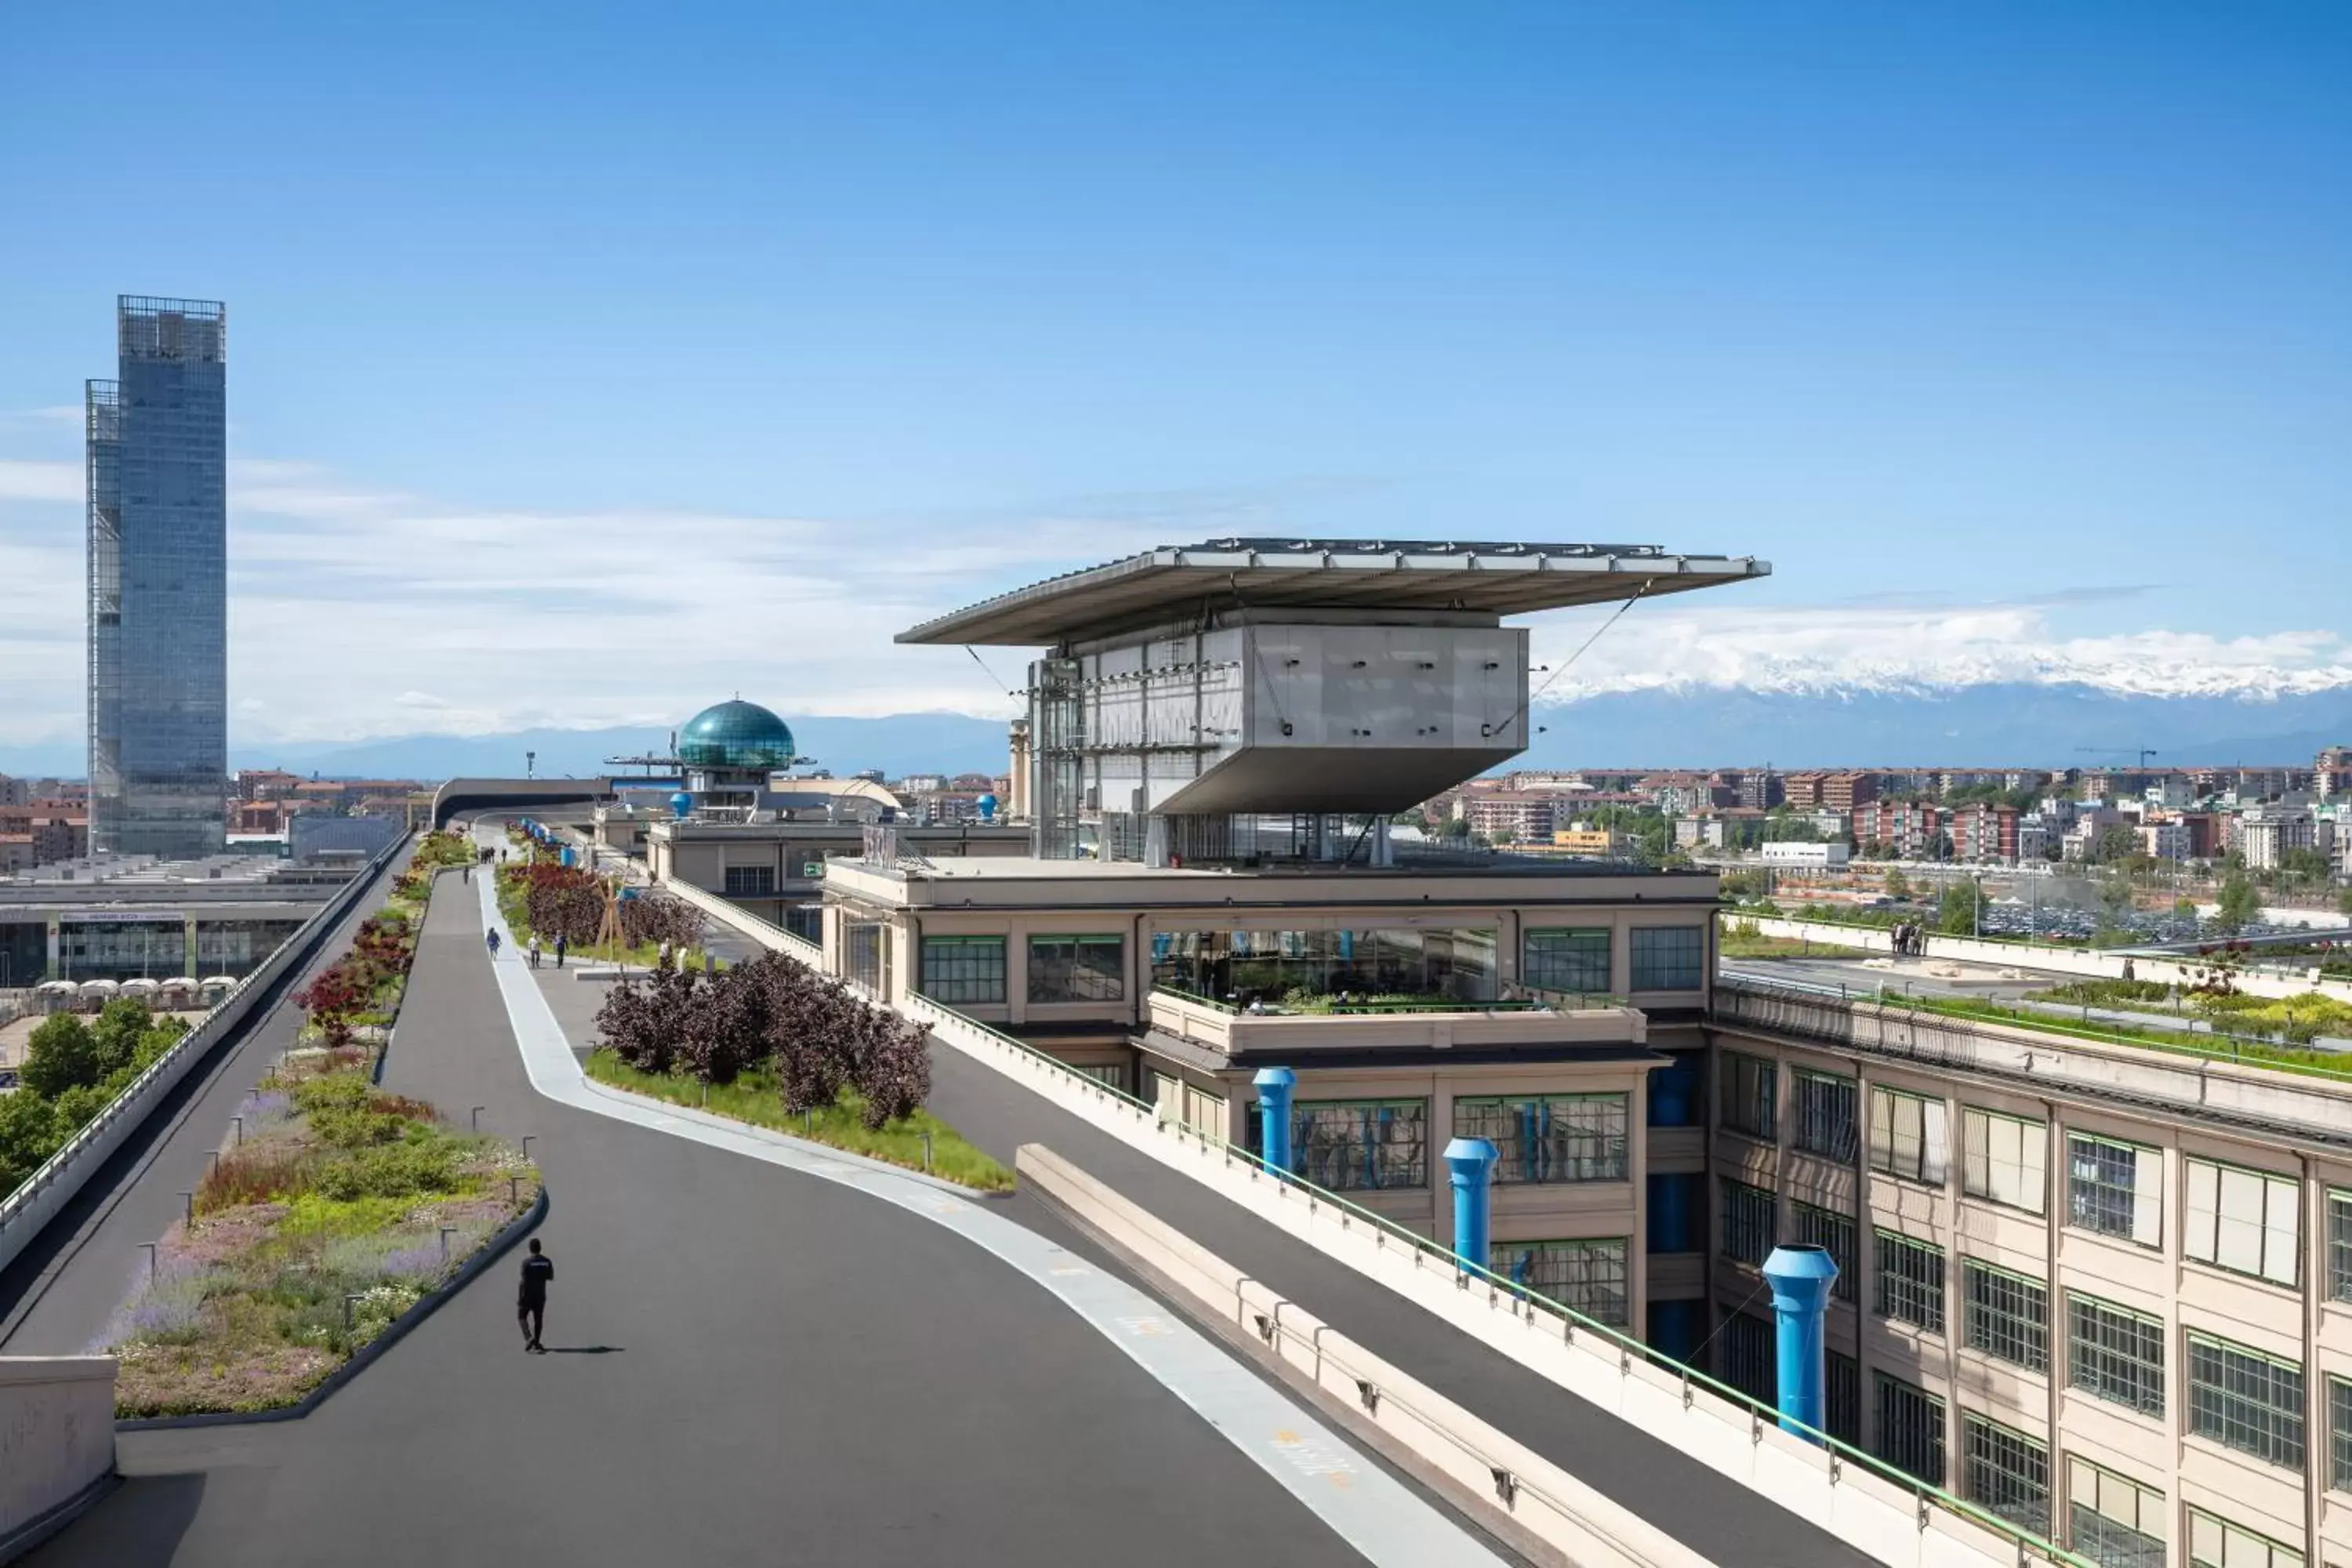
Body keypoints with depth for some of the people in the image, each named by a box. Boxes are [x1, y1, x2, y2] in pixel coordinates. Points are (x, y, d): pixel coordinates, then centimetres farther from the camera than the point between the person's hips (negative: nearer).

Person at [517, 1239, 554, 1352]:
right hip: (540, 1295, 4)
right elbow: (550, 1277, 8)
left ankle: (528, 1337, -9)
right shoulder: (547, 1262, -2)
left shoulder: (527, 1262, -16)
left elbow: (523, 1281, -16)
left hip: (528, 1295, -4)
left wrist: (520, 1297, -11)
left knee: (521, 1316, 9)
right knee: (538, 1319, 12)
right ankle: (536, 1343, 15)